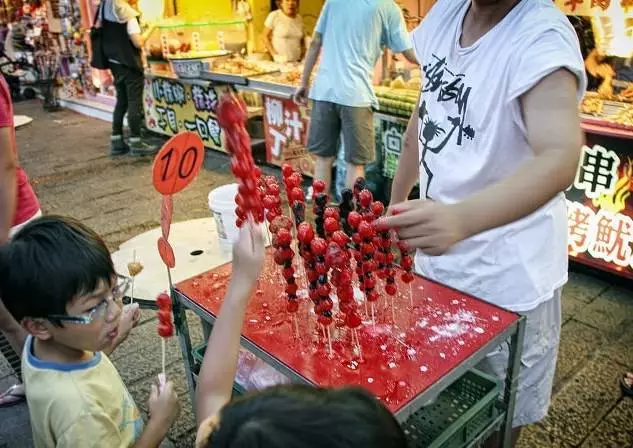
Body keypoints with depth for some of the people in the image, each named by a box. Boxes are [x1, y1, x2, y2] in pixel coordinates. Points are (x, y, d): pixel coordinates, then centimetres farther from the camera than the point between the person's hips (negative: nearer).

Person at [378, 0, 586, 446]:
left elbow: (561, 158, -40)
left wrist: (460, 218, -58)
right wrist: (396, 203, 14)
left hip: (507, 272, -6)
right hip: (436, 249, 6)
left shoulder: (542, 37, -23)